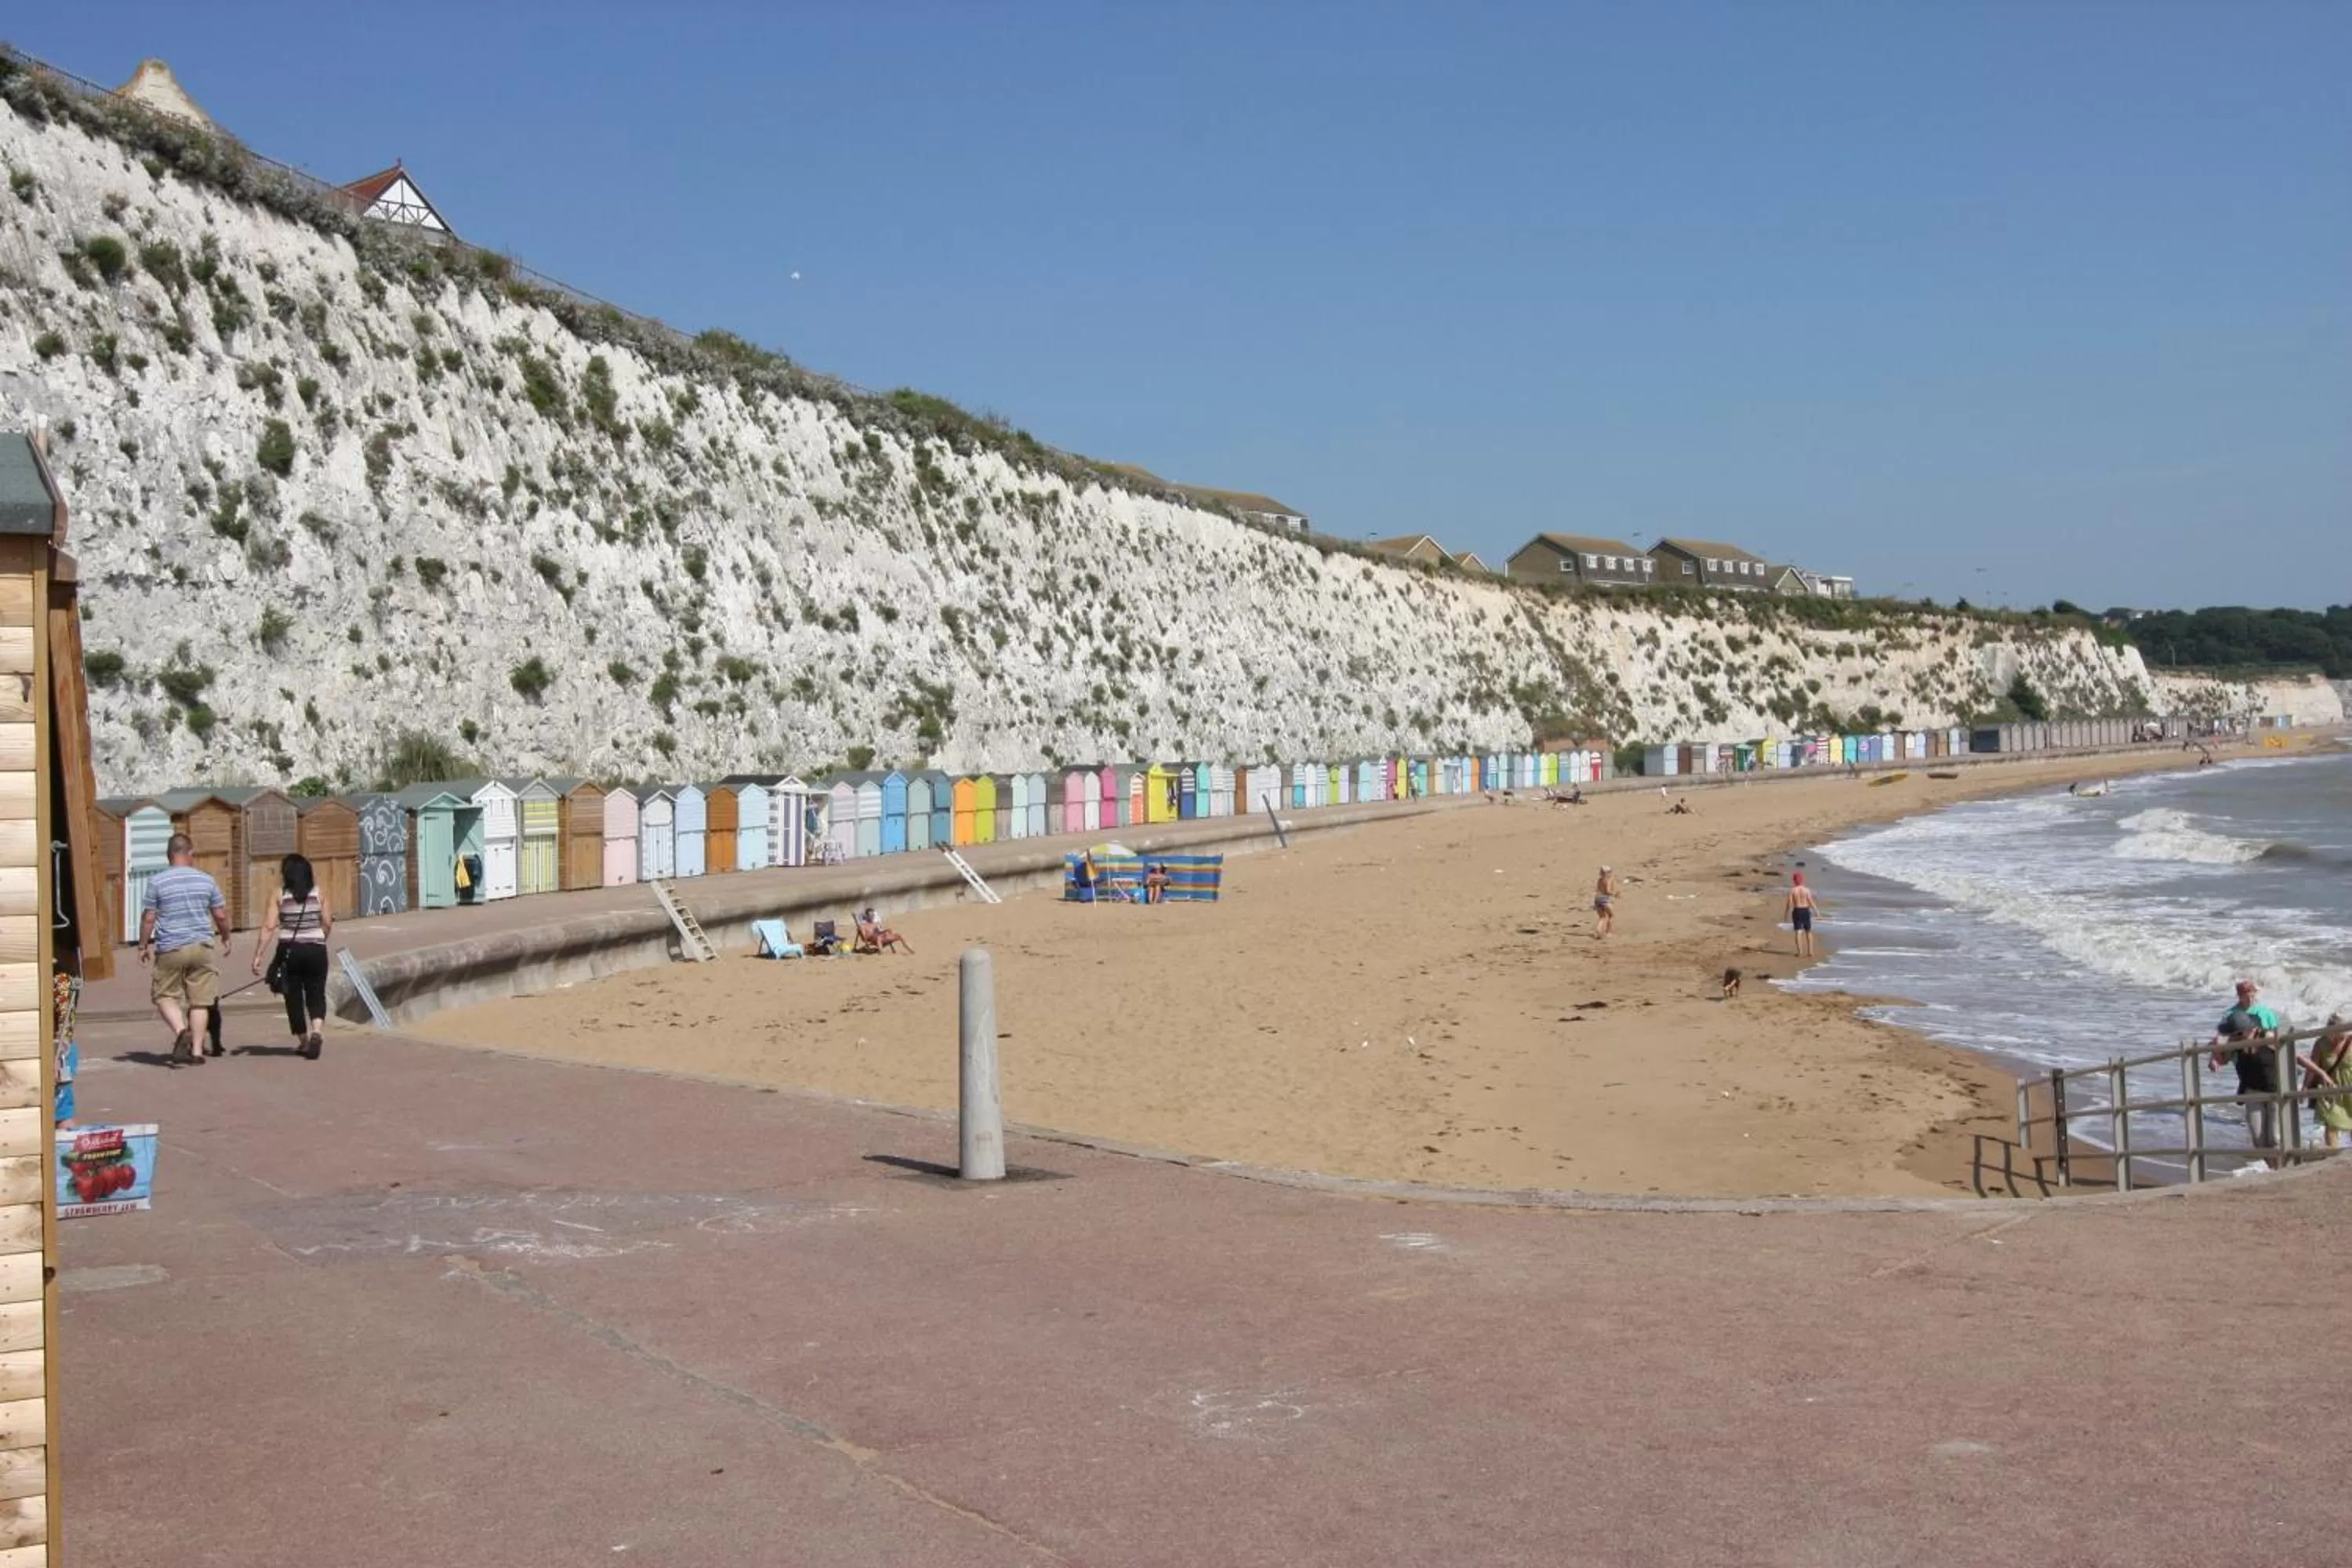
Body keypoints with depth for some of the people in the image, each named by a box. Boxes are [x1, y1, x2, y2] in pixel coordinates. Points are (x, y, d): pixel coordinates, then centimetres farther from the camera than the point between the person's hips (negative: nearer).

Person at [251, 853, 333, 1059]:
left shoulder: (280, 895, -5)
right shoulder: (318, 893, -1)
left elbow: (268, 927, -10)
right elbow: (328, 924, 1)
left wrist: (257, 956, -8)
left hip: (289, 951, -1)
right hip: (315, 950, 1)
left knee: (294, 996, 13)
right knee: (316, 995, 8)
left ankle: (303, 1041, 22)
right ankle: (317, 1030, -18)